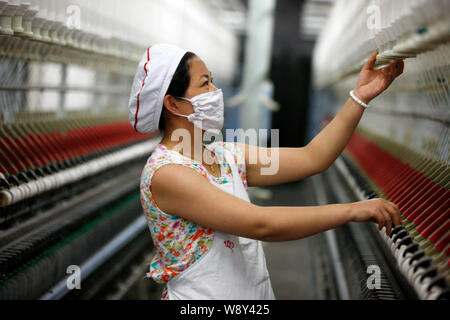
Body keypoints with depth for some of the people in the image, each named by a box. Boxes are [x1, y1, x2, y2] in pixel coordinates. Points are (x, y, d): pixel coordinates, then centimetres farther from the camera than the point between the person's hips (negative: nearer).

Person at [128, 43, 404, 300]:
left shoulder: (226, 156, 6)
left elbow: (311, 159, 3)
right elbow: (260, 224, -25)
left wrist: (361, 97, -1)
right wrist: (352, 210, -21)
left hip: (259, 292, 7)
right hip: (201, 295, -7)